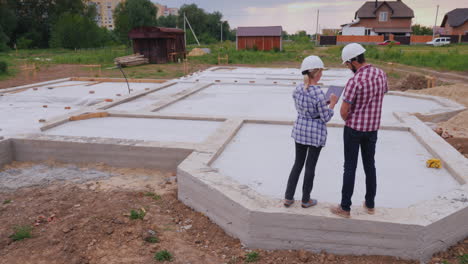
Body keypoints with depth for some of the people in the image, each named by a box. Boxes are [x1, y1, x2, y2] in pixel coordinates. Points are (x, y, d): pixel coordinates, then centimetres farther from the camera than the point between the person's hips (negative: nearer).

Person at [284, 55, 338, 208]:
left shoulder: (297, 89, -3)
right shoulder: (318, 93, -22)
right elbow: (326, 118, -15)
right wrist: (332, 103, 0)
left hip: (300, 129, 6)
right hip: (315, 133, -5)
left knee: (298, 163, 17)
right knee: (310, 166, 10)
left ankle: (288, 198, 21)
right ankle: (306, 200, 25)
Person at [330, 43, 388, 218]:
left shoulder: (354, 81, -23)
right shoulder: (381, 74, 1)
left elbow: (343, 111, -19)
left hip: (354, 128, -6)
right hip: (372, 128, 6)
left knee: (350, 167, 2)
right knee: (369, 165, 17)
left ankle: (345, 208, 10)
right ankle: (370, 204, 28)